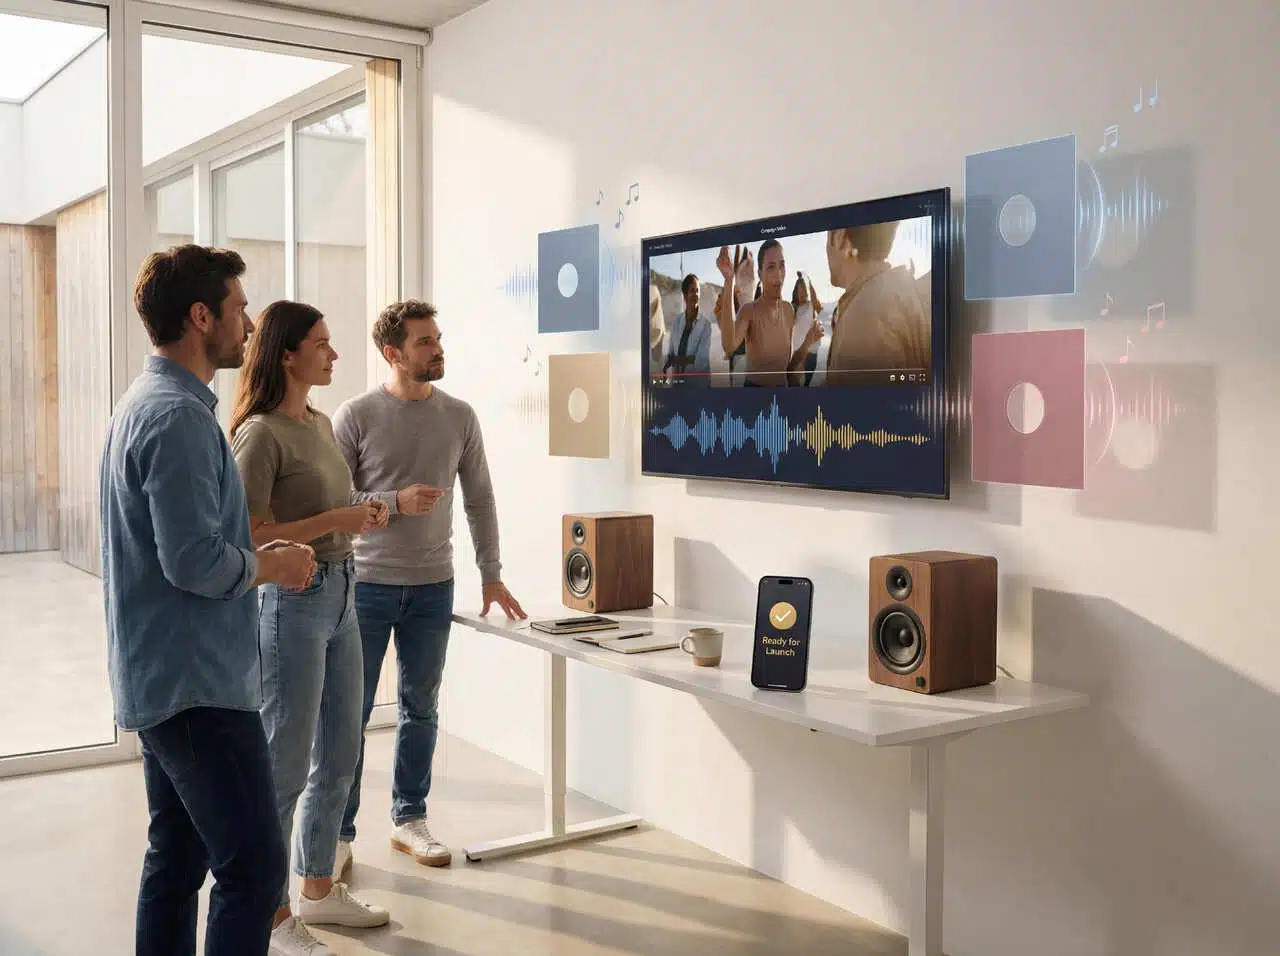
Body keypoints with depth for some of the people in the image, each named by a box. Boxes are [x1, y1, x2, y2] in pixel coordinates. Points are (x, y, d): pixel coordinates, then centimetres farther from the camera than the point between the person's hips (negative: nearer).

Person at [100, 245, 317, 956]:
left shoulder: (146, 403, 15)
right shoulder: (180, 416, -18)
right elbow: (195, 561, -25)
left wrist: (258, 555, 11)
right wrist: (275, 565, -8)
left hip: (159, 681, 11)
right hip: (199, 684, -11)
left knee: (177, 858, 17)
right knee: (255, 865, -7)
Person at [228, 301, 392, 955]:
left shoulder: (321, 424, 12)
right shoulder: (261, 433, -15)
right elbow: (249, 538, -19)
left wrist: (362, 515, 5)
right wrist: (332, 522, -19)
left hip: (339, 595, 9)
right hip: (292, 603, -9)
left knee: (339, 755, 17)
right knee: (286, 768, 0)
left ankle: (319, 889, 33)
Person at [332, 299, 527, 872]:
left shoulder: (459, 417, 3)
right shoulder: (356, 416, -7)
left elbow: (479, 501, 9)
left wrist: (491, 576, 7)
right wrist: (395, 503, -21)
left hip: (432, 588, 3)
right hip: (366, 584, -3)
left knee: (421, 710, 13)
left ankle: (409, 820, 28)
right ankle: (339, 831, 18)